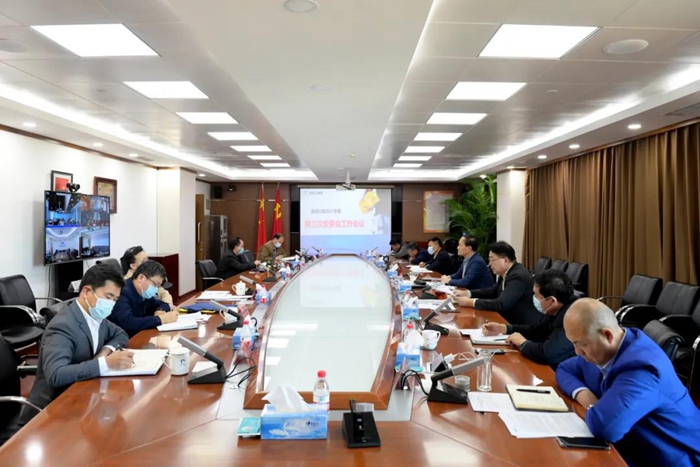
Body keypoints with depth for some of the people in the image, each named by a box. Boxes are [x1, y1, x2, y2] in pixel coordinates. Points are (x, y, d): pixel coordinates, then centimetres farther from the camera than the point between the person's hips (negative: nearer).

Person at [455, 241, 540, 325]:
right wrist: (467, 293, 3)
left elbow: (501, 304, -29)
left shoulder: (518, 276, -23)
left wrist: (471, 302, -23)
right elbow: (493, 291, 15)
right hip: (512, 321, 8)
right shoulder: (506, 273, 3)